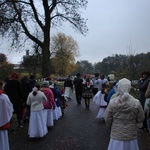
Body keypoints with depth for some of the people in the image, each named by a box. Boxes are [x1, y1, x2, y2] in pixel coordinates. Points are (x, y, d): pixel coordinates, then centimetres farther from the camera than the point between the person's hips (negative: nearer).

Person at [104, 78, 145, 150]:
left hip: (116, 136, 0)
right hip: (131, 136, 1)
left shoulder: (112, 102, -16)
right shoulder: (136, 103, -14)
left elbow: (107, 119, -7)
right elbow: (140, 119, -2)